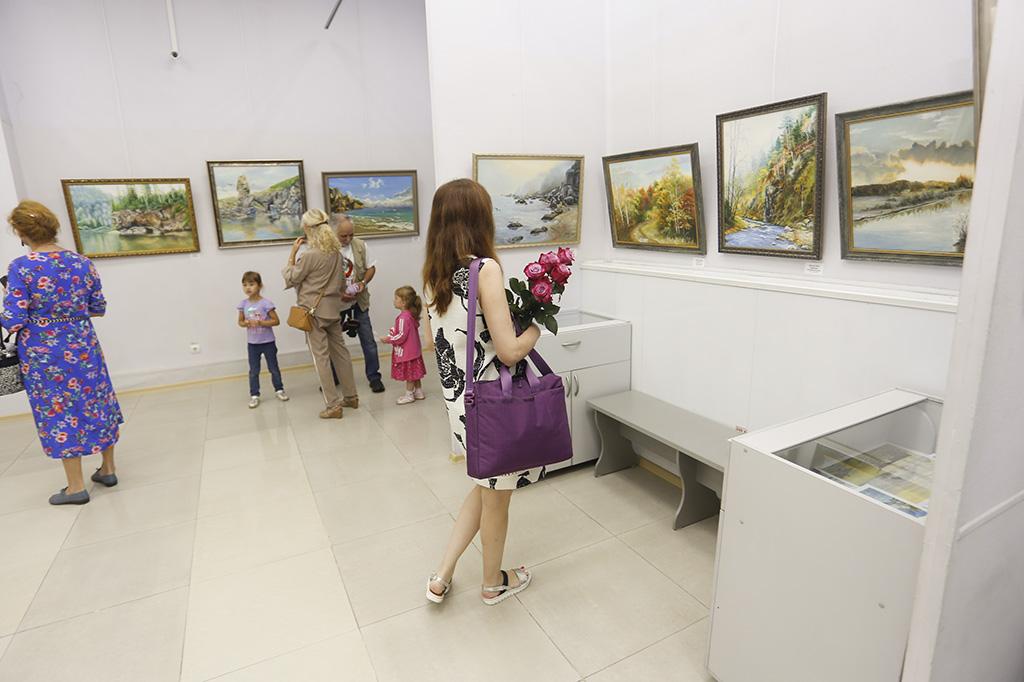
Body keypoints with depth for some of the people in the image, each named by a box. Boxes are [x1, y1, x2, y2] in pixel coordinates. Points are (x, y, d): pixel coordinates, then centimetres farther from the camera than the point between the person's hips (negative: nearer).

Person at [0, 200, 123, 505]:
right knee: (97, 405, 15)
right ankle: (108, 469, 27)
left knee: (60, 413, 7)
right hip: (83, 348, 4)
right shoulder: (82, 262, -2)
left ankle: (76, 487, 17)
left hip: (44, 355, -4)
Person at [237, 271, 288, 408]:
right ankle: (254, 395, 17)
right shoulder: (244, 304, -1)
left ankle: (279, 389, 27)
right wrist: (246, 323, -14)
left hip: (268, 342, -3)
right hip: (252, 343, 3)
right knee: (253, 371, 8)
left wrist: (260, 322, -23)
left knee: (273, 368, 10)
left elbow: (276, 321, -12)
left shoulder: (266, 303, -13)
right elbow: (240, 321, 9)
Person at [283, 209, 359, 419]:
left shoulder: (309, 255, -18)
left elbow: (291, 279, -6)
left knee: (321, 357, 0)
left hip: (314, 310, -7)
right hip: (333, 308, 7)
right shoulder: (336, 251, 4)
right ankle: (351, 396, 24)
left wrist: (293, 252, -2)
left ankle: (333, 405, 3)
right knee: (340, 351, 14)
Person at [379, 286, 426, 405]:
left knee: (409, 374, 3)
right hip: (413, 350, 9)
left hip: (406, 352, -9)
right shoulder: (411, 315, 5)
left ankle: (409, 395, 15)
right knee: (414, 373, 18)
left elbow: (401, 336, -23)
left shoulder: (403, 317, -23)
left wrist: (388, 339, -14)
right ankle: (419, 392, 27)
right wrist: (393, 331, 11)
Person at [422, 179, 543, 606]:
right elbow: (509, 351, -22)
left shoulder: (433, 275, 3)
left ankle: (442, 577, 31)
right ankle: (493, 583, 39)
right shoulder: (485, 269, -20)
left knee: (484, 488, 26)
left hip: (458, 400, 7)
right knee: (496, 498, 15)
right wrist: (535, 327, -3)